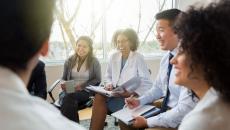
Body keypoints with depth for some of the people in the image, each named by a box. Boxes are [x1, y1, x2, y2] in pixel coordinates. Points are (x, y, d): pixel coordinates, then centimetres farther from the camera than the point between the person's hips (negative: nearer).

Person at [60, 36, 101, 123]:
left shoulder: (94, 62, 2)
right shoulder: (69, 61, 11)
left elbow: (97, 80, -1)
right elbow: (64, 78, 17)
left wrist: (82, 86, -13)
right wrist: (63, 84, -7)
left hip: (87, 91, -2)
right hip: (70, 92, 3)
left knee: (69, 98, -32)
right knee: (72, 103, -33)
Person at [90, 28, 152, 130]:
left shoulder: (138, 58, -5)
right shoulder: (113, 57, 10)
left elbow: (147, 83, -9)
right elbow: (108, 76, 20)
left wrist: (132, 92, -23)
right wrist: (109, 84, -2)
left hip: (131, 95, -5)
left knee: (101, 100, -26)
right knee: (99, 97, -26)